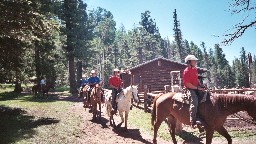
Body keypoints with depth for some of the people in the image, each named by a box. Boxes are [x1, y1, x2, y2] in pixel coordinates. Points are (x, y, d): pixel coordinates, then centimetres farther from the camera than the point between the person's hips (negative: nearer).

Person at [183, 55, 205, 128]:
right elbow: (187, 84, -18)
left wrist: (200, 85, 6)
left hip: (196, 88, 9)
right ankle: (193, 121, -32)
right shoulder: (186, 71, -13)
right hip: (189, 89, -9)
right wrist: (198, 88, -17)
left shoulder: (195, 69, 14)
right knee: (194, 102, -29)